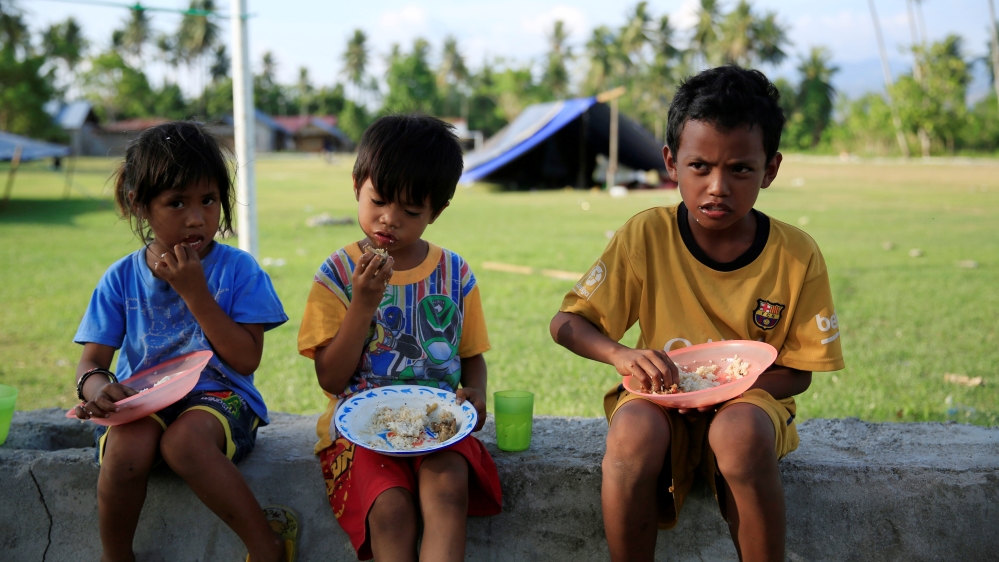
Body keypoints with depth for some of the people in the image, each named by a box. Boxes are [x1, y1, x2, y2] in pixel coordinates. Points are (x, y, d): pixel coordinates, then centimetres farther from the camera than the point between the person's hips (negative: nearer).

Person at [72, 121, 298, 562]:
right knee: (126, 446, -31)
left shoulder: (237, 269, -2)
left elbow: (246, 359, -10)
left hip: (217, 397, -2)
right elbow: (92, 359, 6)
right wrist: (93, 383, -19)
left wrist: (195, 293, -16)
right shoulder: (122, 278, 5)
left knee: (184, 439, -36)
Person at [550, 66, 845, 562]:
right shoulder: (646, 236, -9)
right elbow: (565, 323, -6)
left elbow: (798, 372, -1)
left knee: (740, 432, -36)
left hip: (750, 397, 0)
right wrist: (621, 355, -27)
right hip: (661, 398, 1)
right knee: (634, 431, -34)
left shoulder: (796, 257, -9)